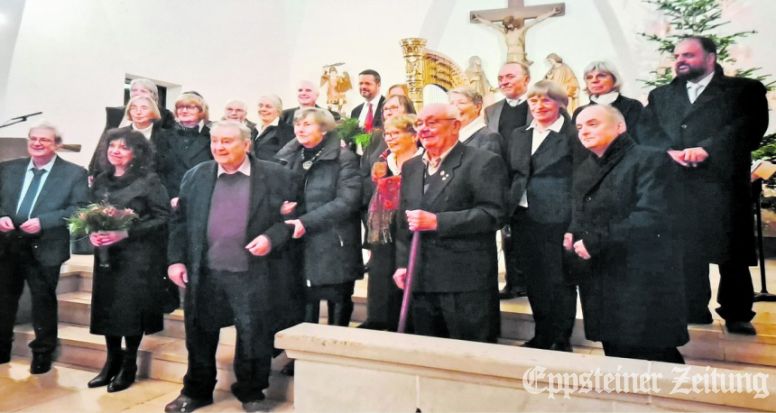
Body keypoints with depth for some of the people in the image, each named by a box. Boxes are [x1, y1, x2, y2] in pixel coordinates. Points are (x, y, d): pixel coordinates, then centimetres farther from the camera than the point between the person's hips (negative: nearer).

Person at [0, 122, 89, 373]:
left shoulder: (74, 173, -3)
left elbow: (79, 208, -12)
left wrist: (43, 221, -21)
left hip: (44, 247, -4)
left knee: (43, 301, 6)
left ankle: (42, 352, 22)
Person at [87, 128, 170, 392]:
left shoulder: (149, 181, -9)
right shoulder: (100, 181, 10)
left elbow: (163, 218, -13)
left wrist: (125, 233, -20)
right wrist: (92, 233, -5)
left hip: (138, 256, -5)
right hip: (106, 254, 6)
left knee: (132, 309, 1)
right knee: (107, 307, 9)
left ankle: (129, 364, 17)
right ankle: (112, 361, 25)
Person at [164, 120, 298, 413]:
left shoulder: (276, 176, -3)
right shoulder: (196, 176, 7)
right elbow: (180, 221, 10)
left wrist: (271, 238, -16)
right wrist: (175, 259, 3)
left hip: (253, 274, -3)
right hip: (203, 273, 3)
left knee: (253, 337, 6)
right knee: (200, 336, 16)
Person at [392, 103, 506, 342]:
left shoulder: (483, 162, -6)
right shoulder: (411, 167, 16)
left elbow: (492, 214, -15)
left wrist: (437, 221, -21)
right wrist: (402, 264, 8)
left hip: (465, 280, -6)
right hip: (421, 280, 6)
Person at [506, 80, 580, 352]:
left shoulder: (572, 135, -4)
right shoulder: (519, 136, 14)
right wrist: (508, 214, 8)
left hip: (557, 219, -5)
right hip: (523, 218, 6)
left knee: (559, 281, 2)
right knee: (534, 280, 13)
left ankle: (561, 340, 18)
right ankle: (541, 336, 28)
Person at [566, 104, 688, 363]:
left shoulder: (648, 160, -7)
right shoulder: (583, 169, 16)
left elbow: (650, 216, -19)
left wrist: (596, 242, -20)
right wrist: (573, 235, -1)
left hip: (642, 280, -7)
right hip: (600, 282, 7)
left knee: (652, 359, -1)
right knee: (616, 356, 14)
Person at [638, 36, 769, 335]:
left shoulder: (744, 90, 9)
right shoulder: (660, 95, 19)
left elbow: (749, 127, -6)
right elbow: (646, 130, 5)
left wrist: (706, 149, -19)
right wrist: (671, 151, -13)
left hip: (723, 186, -2)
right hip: (676, 188, 2)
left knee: (732, 256, 4)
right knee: (685, 256, 4)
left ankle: (737, 316, 20)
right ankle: (694, 316, 16)